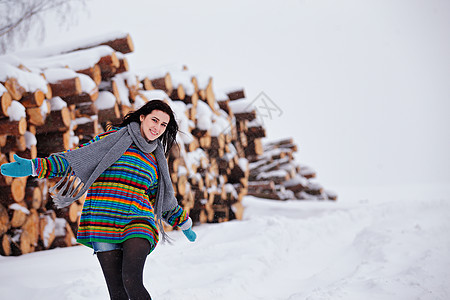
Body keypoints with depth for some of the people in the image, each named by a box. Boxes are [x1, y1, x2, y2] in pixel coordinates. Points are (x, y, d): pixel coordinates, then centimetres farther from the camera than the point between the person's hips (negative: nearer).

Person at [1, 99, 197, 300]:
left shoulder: (156, 159, 18)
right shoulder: (114, 139, 5)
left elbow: (165, 199, 32)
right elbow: (75, 158, 0)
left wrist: (184, 223, 40)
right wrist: (33, 167, -10)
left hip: (138, 223, 2)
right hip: (103, 222, -2)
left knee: (131, 281, -23)